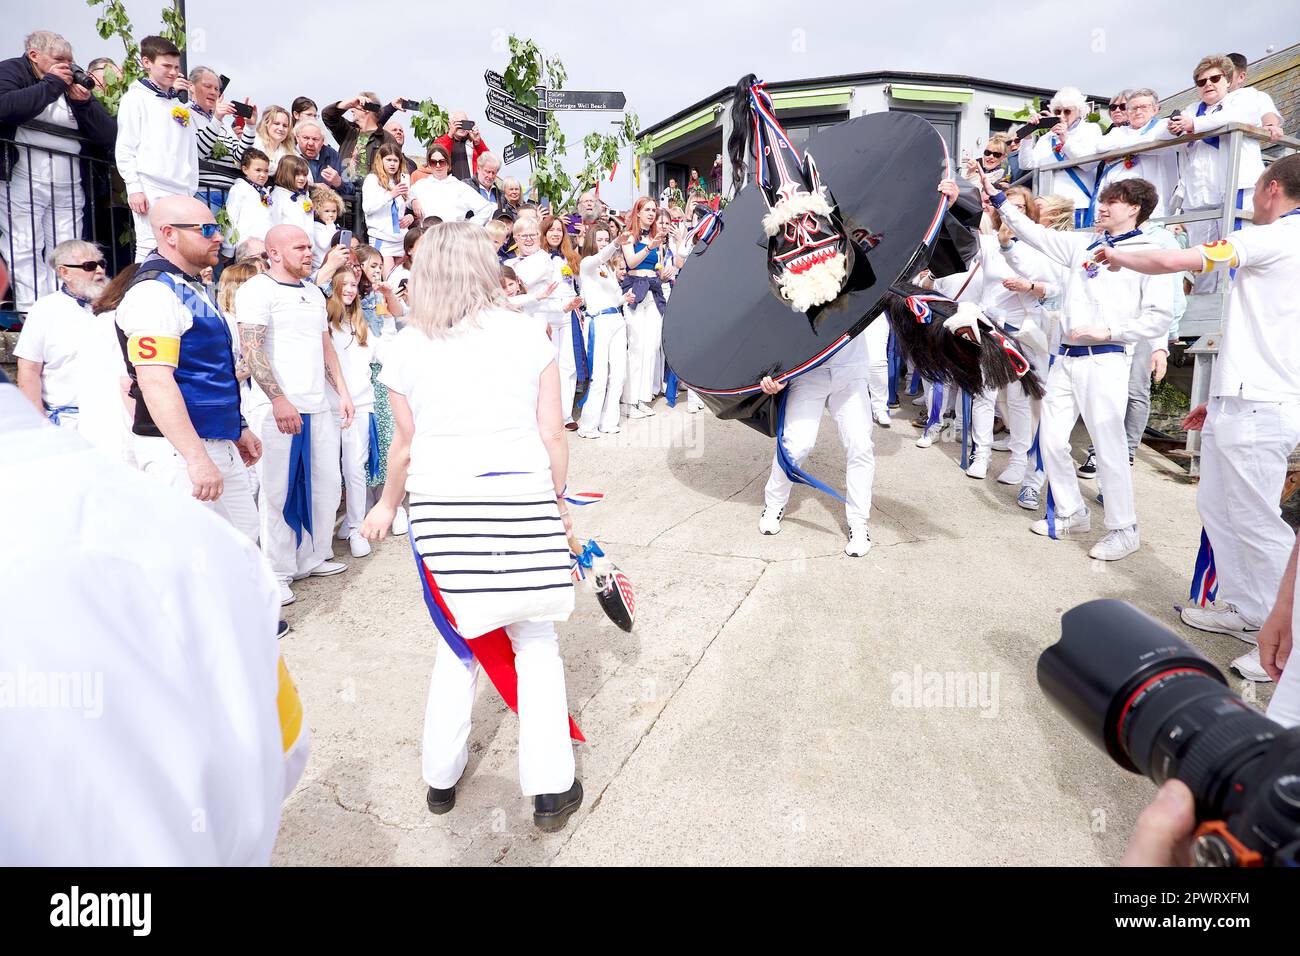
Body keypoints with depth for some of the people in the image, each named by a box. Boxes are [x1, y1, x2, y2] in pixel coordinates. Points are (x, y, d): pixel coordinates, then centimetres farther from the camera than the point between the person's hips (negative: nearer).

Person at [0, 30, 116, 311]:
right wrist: (51, 84, -10)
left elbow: (108, 137, 11)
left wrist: (84, 102, -4)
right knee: (25, 251, -7)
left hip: (67, 182, 4)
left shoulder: (76, 84, 17)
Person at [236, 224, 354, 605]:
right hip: (277, 408, -7)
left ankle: (314, 556, 25)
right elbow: (252, 350, -15)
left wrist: (342, 392, 14)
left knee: (326, 484, 11)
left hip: (318, 406, 7)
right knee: (279, 491, -1)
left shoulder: (313, 292, 18)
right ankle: (278, 572, 9)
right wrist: (279, 399, -22)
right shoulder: (257, 290, -5)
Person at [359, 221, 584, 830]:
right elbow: (552, 437, -3)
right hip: (523, 498, -2)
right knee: (534, 640, 11)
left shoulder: (407, 348, 0)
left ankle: (441, 778, 30)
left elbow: (405, 445, 6)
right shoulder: (528, 336, -3)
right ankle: (550, 788, 15)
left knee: (460, 640, 18)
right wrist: (559, 502, 11)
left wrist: (387, 505, 22)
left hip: (441, 504, 2)